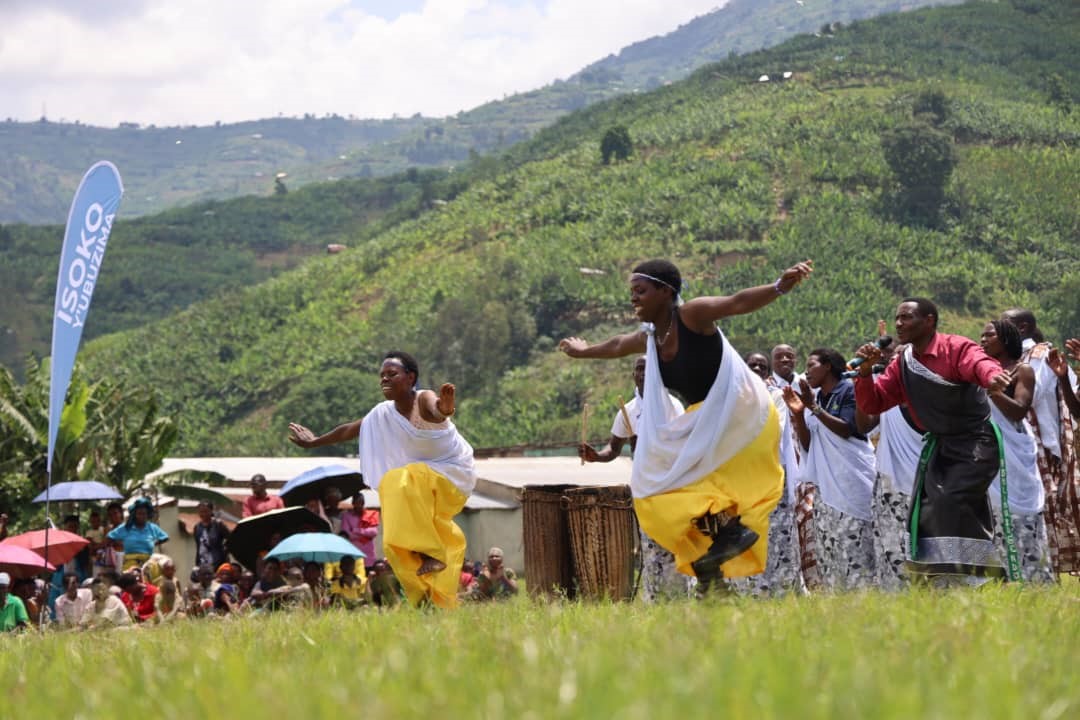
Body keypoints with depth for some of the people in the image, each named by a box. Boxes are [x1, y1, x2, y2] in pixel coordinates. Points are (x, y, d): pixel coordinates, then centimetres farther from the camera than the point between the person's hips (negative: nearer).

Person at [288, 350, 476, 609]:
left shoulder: (423, 400, -23)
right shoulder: (383, 414, -3)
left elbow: (435, 411, -49)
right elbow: (348, 431, 14)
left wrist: (443, 410, -72)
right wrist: (314, 442, 26)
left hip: (454, 475, -8)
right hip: (423, 483, 8)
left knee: (403, 483, -33)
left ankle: (432, 554, -25)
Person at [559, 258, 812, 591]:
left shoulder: (691, 315, -17)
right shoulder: (648, 339, 7)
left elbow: (737, 303, -32)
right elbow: (617, 346, 29)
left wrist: (779, 287, -48)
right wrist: (584, 351, 47)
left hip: (740, 411, -9)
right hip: (704, 419, 9)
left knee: (676, 475, -17)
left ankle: (731, 530, -14)